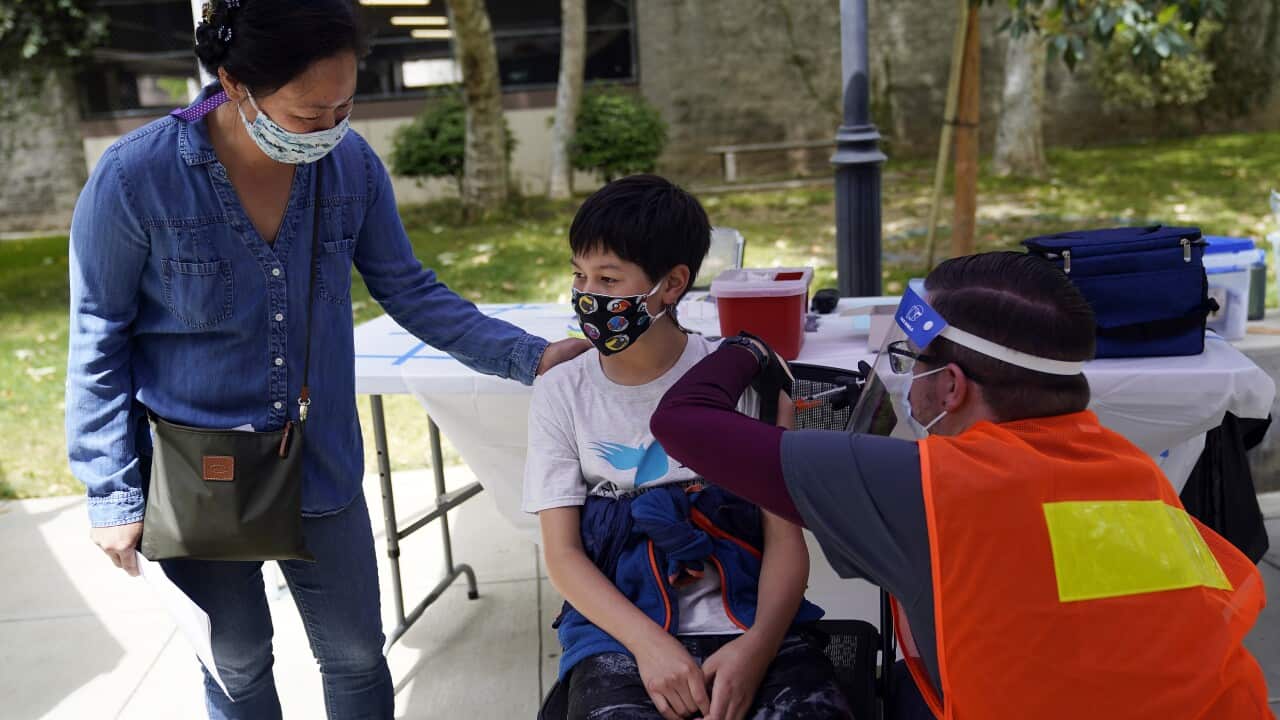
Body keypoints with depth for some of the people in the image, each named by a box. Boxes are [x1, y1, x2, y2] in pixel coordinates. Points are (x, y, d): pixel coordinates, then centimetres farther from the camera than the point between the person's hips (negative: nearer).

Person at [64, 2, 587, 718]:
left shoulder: (352, 164, -12)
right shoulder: (134, 178, -20)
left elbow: (409, 290, -2)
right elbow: (100, 345, -10)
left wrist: (528, 355, -12)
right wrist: (114, 495, -7)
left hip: (322, 463, 2)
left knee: (357, 657, 16)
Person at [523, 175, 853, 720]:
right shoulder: (561, 393, 3)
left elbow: (785, 537, -1)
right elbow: (563, 553, -1)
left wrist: (757, 645, -19)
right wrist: (648, 643, -16)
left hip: (745, 616, 0)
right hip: (619, 627, 1)